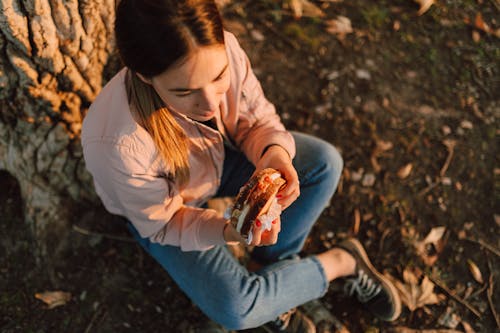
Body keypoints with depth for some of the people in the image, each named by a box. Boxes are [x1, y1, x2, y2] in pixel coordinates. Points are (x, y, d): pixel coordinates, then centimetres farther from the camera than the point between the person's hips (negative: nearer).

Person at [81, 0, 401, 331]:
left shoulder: (224, 51, -31)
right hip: (165, 208, -4)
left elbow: (257, 120, -12)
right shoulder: (115, 146, -41)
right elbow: (162, 224, -22)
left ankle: (273, 264, 4)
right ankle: (338, 263, 4)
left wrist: (274, 152, -35)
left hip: (220, 155, 4)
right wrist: (228, 231, -41)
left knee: (325, 163, -12)